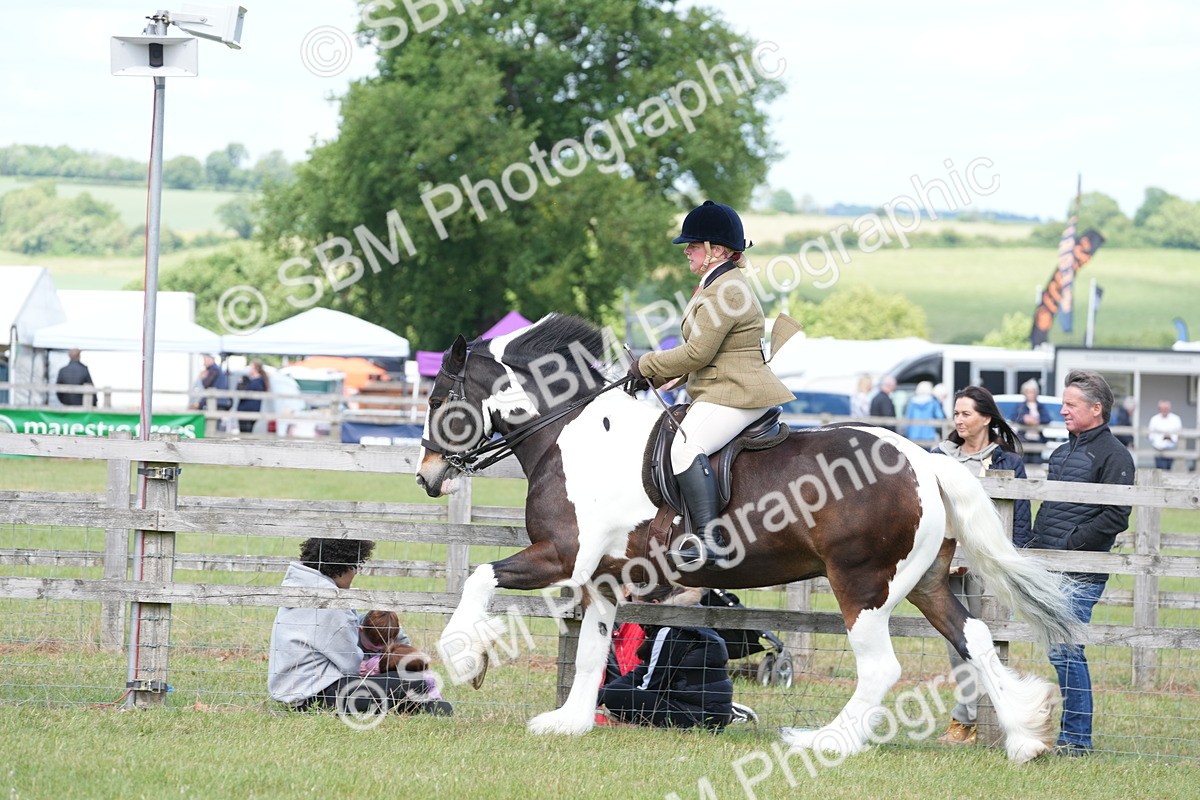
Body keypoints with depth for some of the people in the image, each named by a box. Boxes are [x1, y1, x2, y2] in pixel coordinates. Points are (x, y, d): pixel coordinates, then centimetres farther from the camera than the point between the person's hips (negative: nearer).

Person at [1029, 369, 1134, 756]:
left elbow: (1115, 518, -14)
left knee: (1066, 651, -11)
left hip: (1082, 574, -8)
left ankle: (1076, 739, -6)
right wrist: (1035, 548, 12)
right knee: (1059, 652, 9)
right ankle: (1073, 735, 16)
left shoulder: (1113, 455, -6)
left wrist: (1069, 544, -17)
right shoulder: (1061, 453, 20)